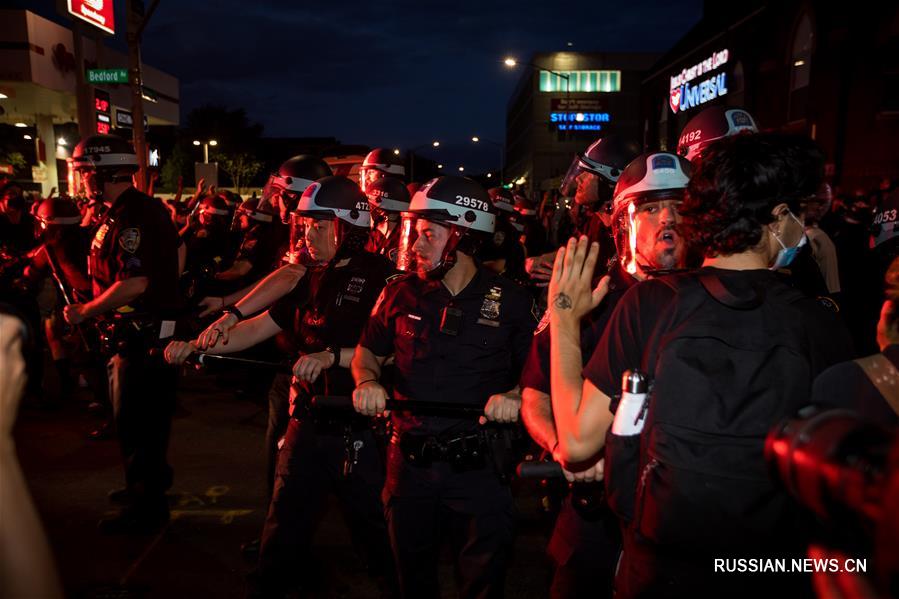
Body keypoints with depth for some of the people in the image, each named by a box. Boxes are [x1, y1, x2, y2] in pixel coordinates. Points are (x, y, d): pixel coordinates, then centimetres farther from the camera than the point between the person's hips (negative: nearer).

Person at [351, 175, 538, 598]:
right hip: (409, 461, 3)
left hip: (477, 467, -2)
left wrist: (516, 396, -18)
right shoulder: (402, 294, 0)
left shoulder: (510, 302, -6)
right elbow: (367, 352, 12)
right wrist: (367, 381, -8)